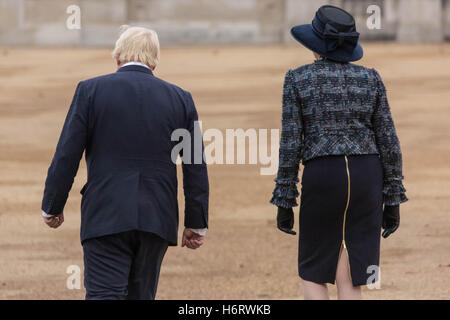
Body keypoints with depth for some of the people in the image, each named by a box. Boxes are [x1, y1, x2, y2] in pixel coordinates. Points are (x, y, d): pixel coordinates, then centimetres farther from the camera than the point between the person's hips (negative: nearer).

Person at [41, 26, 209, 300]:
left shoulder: (91, 90, -2)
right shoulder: (180, 99, 6)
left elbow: (67, 156, -4)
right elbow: (196, 167, 6)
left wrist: (52, 206, 8)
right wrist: (197, 224, 13)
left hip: (105, 217, -3)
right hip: (158, 219, 3)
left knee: (104, 294, -8)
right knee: (141, 295, 14)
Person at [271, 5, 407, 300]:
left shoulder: (298, 79, -2)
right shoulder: (371, 78, 5)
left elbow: (291, 144, -5)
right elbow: (388, 143, 3)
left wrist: (284, 202, 1)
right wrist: (392, 201, 9)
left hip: (321, 177, -2)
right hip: (366, 177, 2)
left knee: (313, 276, 13)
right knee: (348, 281, 6)